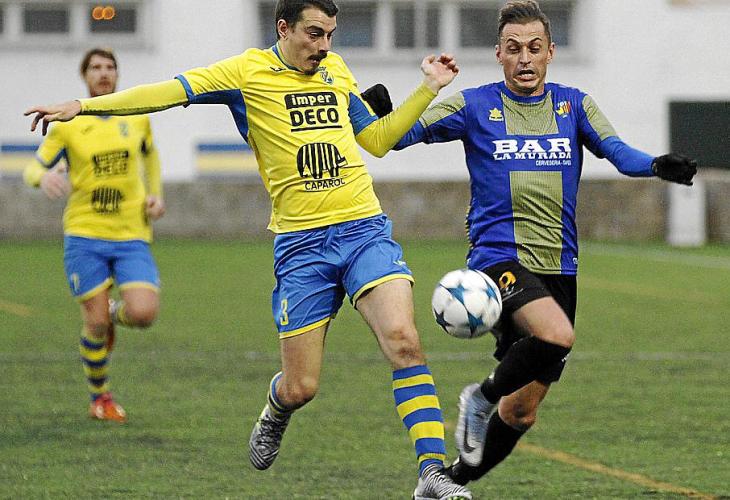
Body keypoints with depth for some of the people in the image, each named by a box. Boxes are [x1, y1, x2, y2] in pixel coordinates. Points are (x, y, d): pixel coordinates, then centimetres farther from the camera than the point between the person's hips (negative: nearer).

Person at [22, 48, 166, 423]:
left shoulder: (137, 118, 8)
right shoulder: (68, 125, 0)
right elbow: (33, 168, 4)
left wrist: (156, 195, 13)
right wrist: (43, 177, -21)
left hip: (131, 237, 2)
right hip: (84, 236, -2)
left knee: (144, 313, -17)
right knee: (95, 323, -4)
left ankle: (115, 313, 21)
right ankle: (99, 399, 18)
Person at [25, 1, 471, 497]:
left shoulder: (336, 71, 15)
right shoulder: (249, 71, 2)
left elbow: (378, 139, 25)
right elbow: (170, 92, 0)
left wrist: (428, 89, 18)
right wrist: (83, 106, -3)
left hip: (364, 229, 2)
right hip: (300, 244, -2)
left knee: (403, 340, -21)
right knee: (300, 387, 0)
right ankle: (274, 418, 38)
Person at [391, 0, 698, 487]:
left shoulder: (574, 104, 10)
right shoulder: (474, 106, 3)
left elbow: (617, 152, -4)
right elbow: (398, 135, 2)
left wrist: (658, 165, -24)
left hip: (560, 269, 4)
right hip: (498, 258, -4)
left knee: (522, 412, 5)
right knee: (557, 336, -33)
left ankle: (460, 475, 28)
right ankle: (482, 397, -6)